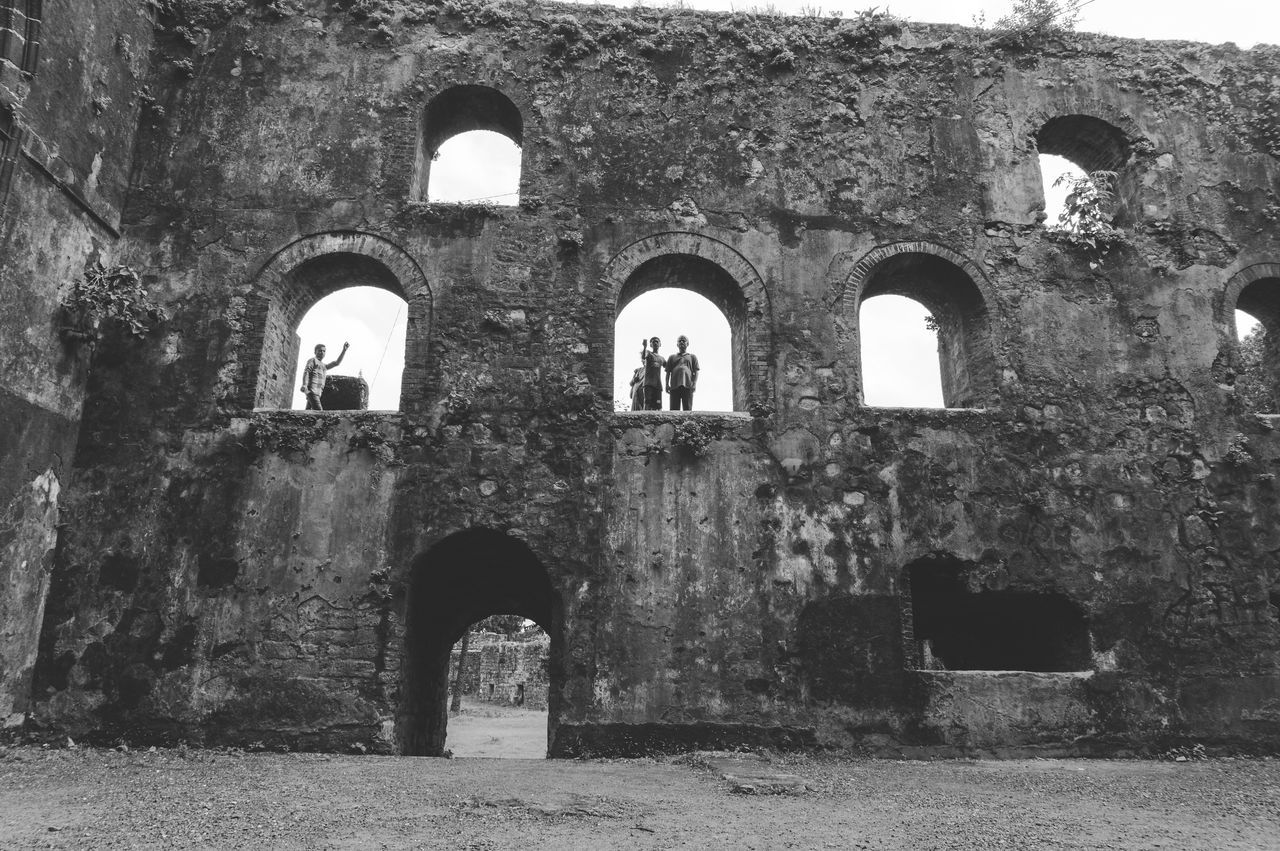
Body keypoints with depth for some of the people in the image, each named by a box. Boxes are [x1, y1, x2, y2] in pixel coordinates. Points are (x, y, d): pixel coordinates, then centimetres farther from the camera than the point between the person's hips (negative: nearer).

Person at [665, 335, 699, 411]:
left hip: (687, 385, -1)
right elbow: (668, 372, 18)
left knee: (687, 409, -8)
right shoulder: (672, 357, 26)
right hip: (674, 386, 1)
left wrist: (694, 383, -4)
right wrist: (667, 384, 2)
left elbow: (696, 372, 12)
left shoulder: (692, 357, 22)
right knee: (674, 409, -7)